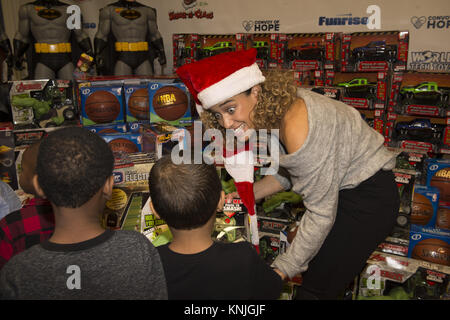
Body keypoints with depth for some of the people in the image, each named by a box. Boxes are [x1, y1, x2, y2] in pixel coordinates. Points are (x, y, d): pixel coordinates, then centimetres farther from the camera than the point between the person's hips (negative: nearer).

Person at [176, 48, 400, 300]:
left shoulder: (298, 133, -34)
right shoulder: (273, 112, -6)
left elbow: (321, 215, -24)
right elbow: (288, 172, 9)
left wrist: (281, 270, -15)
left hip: (369, 197, -8)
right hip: (342, 189, 8)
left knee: (315, 290, -2)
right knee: (313, 274, 17)